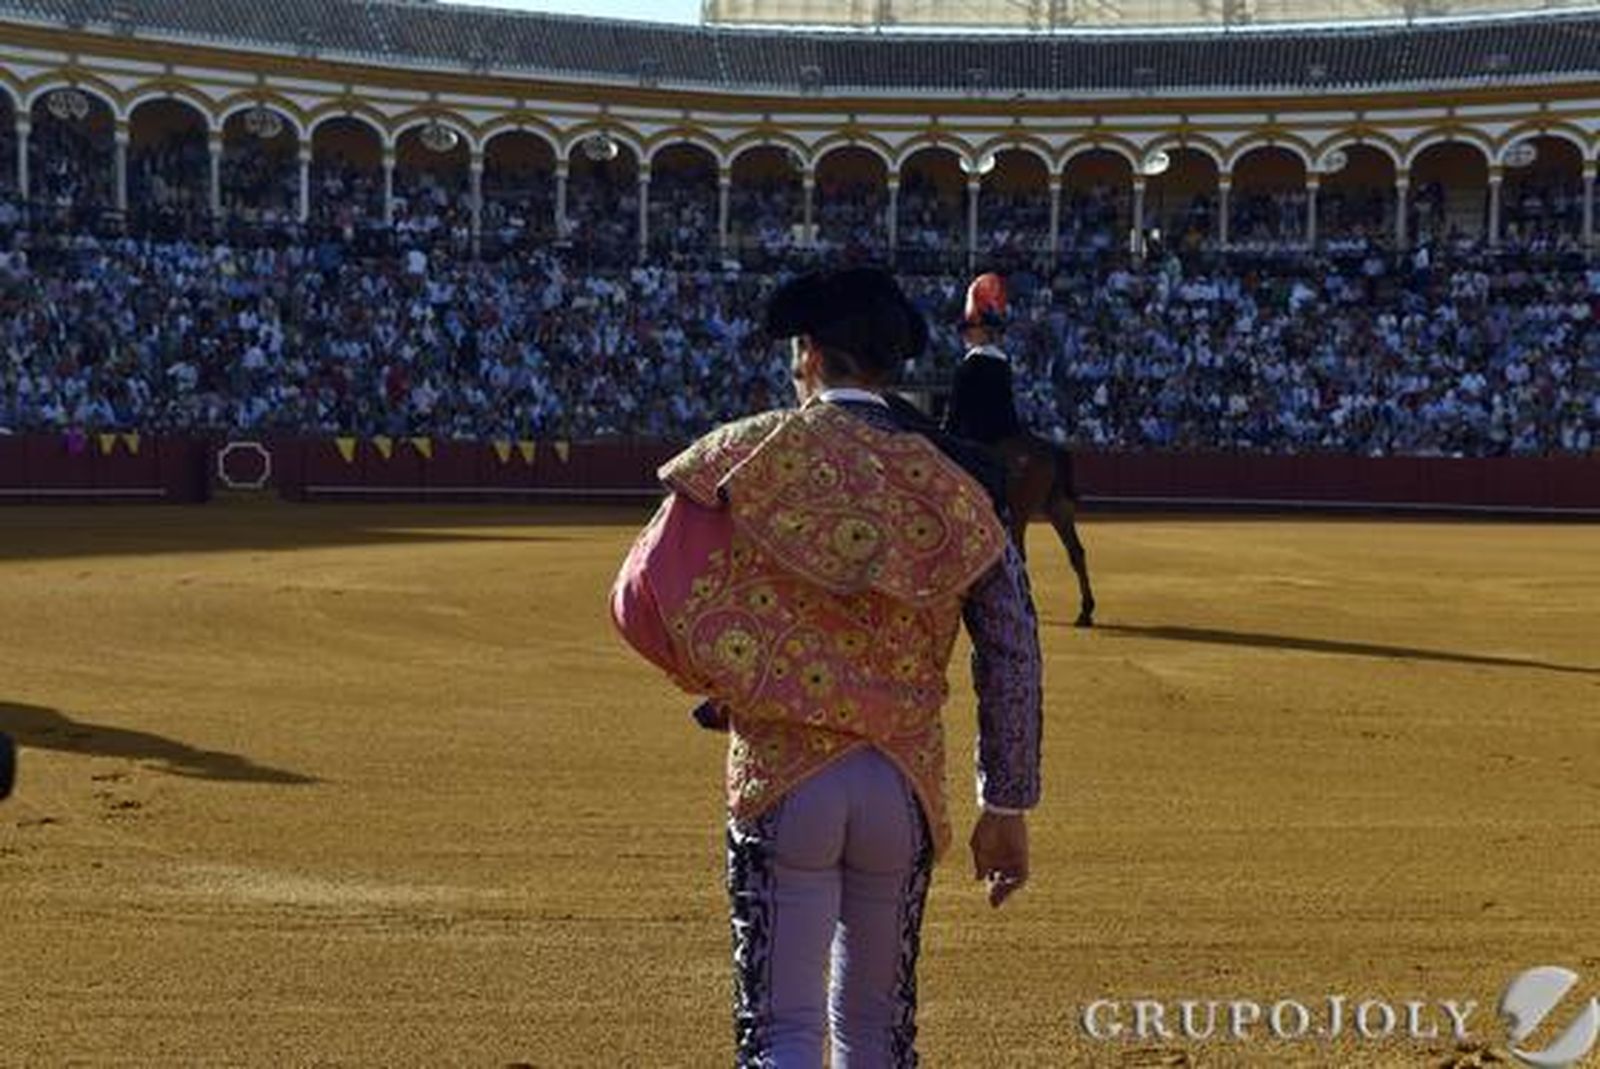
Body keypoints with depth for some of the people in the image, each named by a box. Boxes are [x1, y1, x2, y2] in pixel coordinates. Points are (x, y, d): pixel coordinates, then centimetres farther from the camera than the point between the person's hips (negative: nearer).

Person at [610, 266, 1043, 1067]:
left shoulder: (751, 453, -4)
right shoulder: (952, 489, 3)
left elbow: (643, 601, -7)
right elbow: (1012, 655, 2)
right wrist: (1007, 806, 9)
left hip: (778, 781, -3)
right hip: (904, 788, 3)